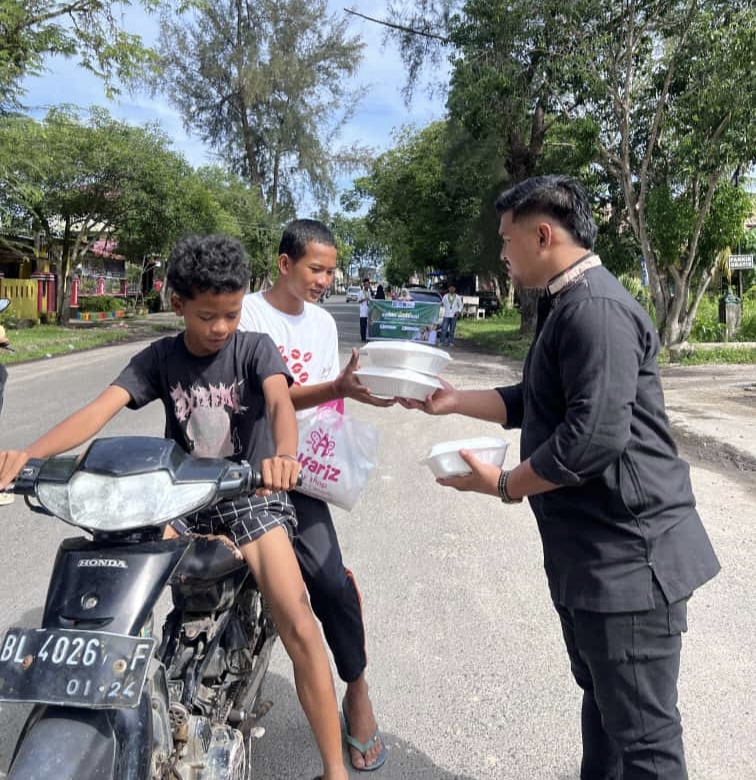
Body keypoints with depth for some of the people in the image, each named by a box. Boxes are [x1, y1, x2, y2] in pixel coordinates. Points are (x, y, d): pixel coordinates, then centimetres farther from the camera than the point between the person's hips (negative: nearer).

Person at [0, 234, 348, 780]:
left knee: (299, 626, -18)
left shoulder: (255, 348, -4)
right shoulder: (159, 359, 2)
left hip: (249, 494, -3)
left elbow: (280, 400, -24)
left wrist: (284, 454, -47)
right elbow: (100, 409, -12)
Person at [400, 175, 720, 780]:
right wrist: (455, 401, 13)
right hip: (588, 553, 10)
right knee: (602, 703, 24)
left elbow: (595, 434, -28)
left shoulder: (595, 308, -20)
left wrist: (504, 486, -14)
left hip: (626, 555, -10)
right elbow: (538, 404, 21)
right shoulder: (567, 306, 15)